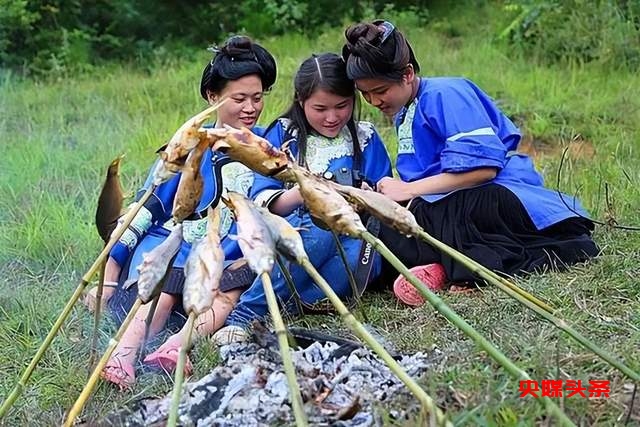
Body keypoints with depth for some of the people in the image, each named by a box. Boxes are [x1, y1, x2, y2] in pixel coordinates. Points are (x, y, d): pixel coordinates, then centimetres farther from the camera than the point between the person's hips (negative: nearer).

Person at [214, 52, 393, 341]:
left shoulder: (365, 138, 12)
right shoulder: (282, 134, 7)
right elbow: (261, 201, -3)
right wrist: (298, 194, -23)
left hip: (350, 236, 2)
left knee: (361, 254, -35)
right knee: (322, 228, -37)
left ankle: (251, 310, -33)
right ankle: (246, 313, -34)